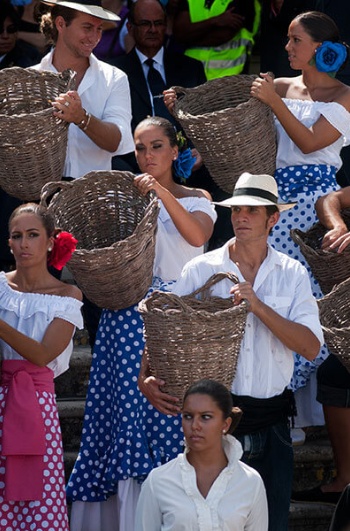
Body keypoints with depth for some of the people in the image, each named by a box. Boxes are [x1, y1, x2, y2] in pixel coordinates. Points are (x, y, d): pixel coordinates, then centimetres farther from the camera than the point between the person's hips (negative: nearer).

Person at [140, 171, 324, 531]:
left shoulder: (291, 274, 5)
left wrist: (258, 306, -16)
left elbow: (311, 347, -6)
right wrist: (145, 377, -17)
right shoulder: (201, 269, 1)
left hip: (270, 419, 2)